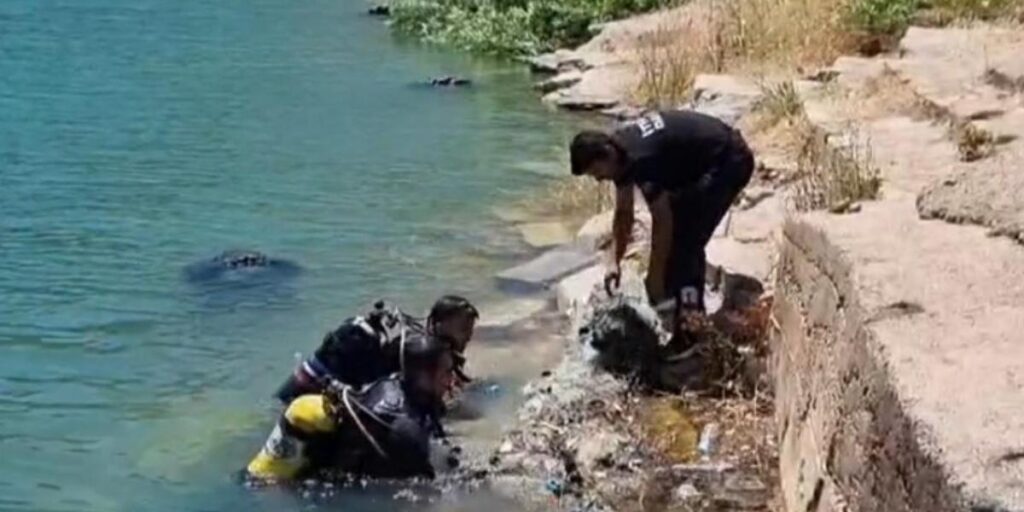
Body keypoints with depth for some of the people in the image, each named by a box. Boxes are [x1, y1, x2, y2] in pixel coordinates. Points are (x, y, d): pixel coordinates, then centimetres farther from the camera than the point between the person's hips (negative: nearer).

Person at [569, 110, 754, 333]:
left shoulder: (641, 159, -31)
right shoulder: (619, 150, -3)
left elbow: (662, 222, -26)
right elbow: (624, 213, 7)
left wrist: (655, 278, -18)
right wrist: (615, 262, 2)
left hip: (729, 161, -10)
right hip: (700, 163, 10)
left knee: (687, 238, -16)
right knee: (674, 230, 10)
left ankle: (691, 314, -9)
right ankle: (673, 302, 21)